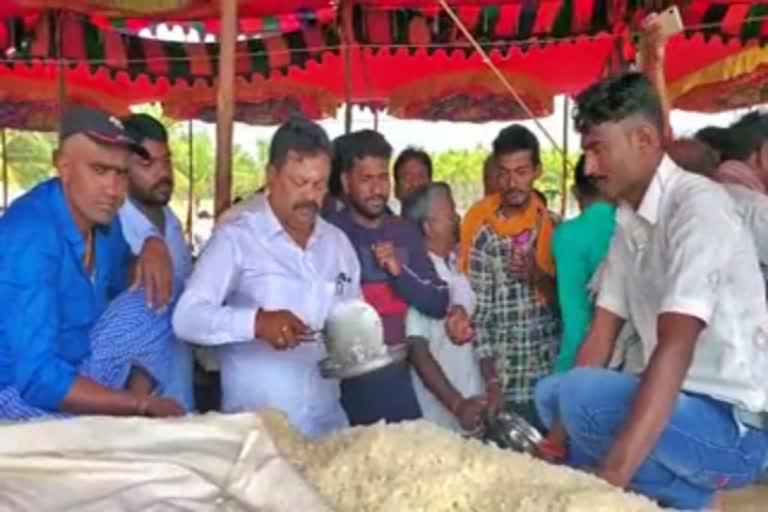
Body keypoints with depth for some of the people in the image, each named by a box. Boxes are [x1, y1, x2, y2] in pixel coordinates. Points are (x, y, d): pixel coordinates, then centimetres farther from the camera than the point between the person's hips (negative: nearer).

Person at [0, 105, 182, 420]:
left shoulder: (101, 215, -3)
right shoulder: (31, 235, -26)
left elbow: (122, 284, 18)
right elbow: (38, 377, -32)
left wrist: (153, 247, -5)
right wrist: (141, 404, -27)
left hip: (76, 369, 9)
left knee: (149, 305, -3)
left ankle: (132, 407, -5)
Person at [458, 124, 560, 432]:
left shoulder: (552, 225, 2)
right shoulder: (481, 228, -7)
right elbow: (478, 309, -10)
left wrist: (538, 276, -15)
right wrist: (491, 382, -14)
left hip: (550, 373, 3)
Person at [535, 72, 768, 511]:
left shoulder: (698, 206, -19)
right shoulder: (629, 222, 7)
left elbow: (675, 347, -29)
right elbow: (602, 333, 6)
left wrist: (614, 474, -35)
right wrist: (558, 438, -2)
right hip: (675, 405, 9)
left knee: (578, 394, -28)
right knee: (552, 392, 14)